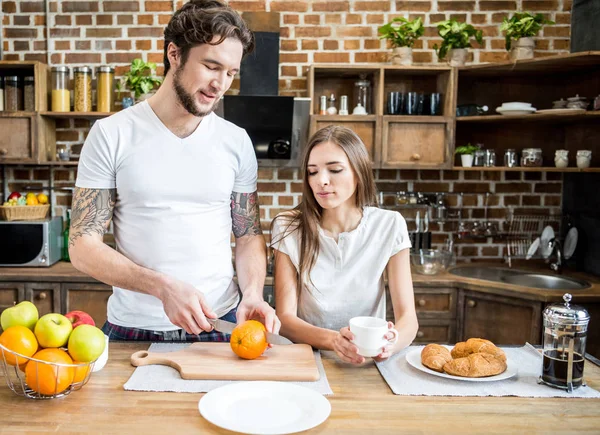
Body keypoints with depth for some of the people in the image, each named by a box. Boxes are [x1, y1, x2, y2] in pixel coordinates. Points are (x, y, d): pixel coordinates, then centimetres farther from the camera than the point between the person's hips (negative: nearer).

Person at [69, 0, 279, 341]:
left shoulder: (237, 142, 1)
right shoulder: (111, 135, -6)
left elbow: (249, 235, 6)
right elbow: (83, 247, -8)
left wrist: (253, 294, -12)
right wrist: (164, 287, -20)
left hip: (220, 324, 2)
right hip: (133, 330, -1)